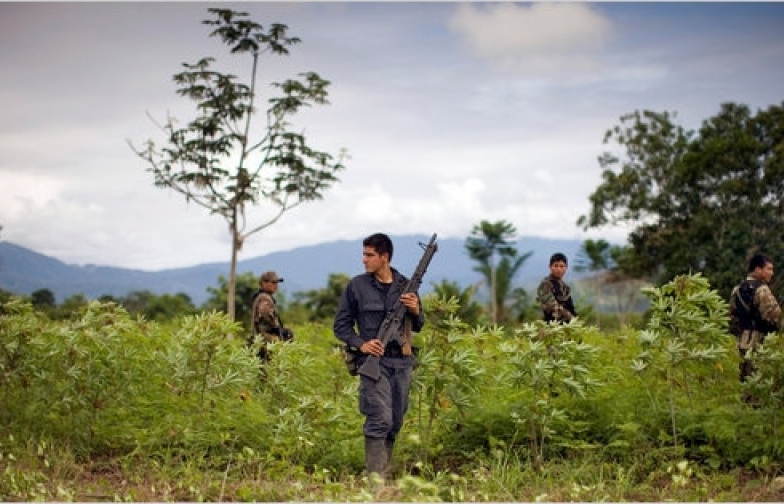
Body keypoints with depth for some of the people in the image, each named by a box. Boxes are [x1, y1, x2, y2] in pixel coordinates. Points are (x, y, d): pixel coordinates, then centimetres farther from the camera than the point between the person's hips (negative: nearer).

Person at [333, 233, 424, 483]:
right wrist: (360, 344, -10)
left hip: (403, 362, 4)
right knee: (380, 420, -15)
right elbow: (340, 325, 5)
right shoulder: (356, 285, 1)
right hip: (374, 359, -4)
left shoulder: (405, 285, 9)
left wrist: (415, 311, -4)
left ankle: (385, 473, 19)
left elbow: (418, 327, 18)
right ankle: (375, 478, -13)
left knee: (395, 422, 8)